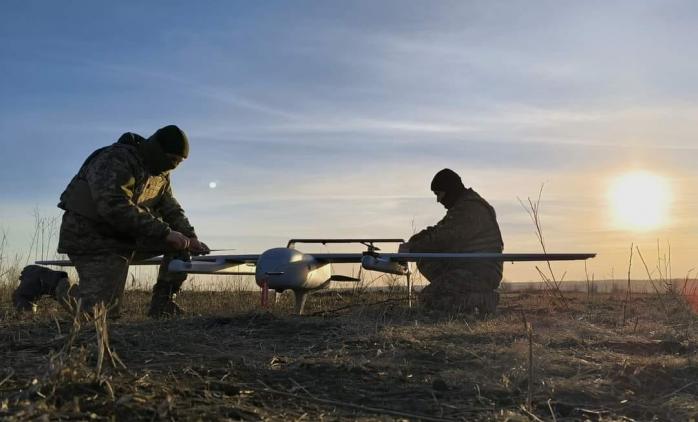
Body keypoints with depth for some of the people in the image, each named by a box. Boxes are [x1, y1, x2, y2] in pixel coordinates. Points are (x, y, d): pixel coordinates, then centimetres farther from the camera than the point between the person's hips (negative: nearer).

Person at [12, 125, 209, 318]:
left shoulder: (161, 174, 9)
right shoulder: (116, 160, -20)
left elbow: (171, 209, 9)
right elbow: (115, 208, -33)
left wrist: (191, 238, -10)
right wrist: (164, 232, -34)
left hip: (128, 238, 9)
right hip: (93, 239, -8)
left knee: (180, 242, -5)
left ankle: (162, 303, 2)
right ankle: (41, 280, 6)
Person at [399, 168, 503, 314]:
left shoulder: (471, 209, -17)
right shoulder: (463, 205, 16)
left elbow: (444, 239, -22)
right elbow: (438, 231, 16)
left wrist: (411, 248, -13)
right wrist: (411, 242, 2)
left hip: (481, 273, -10)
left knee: (428, 298, -14)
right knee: (425, 262, 8)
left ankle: (485, 300, -7)